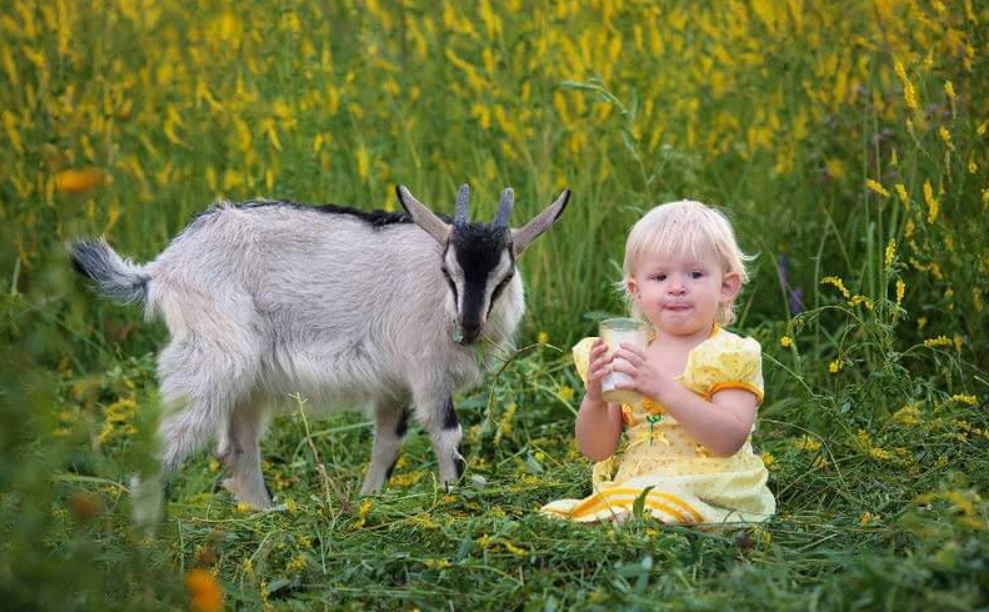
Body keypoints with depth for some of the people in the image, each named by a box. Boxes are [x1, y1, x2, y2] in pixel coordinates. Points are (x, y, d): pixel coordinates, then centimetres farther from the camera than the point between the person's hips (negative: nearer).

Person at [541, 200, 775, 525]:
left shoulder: (730, 355, 1)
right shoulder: (622, 355, 13)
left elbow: (730, 440, -16)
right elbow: (596, 450, 9)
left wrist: (663, 388, -25)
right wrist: (594, 398, -12)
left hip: (708, 495, -3)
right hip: (629, 490, 4)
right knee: (556, 518, -24)